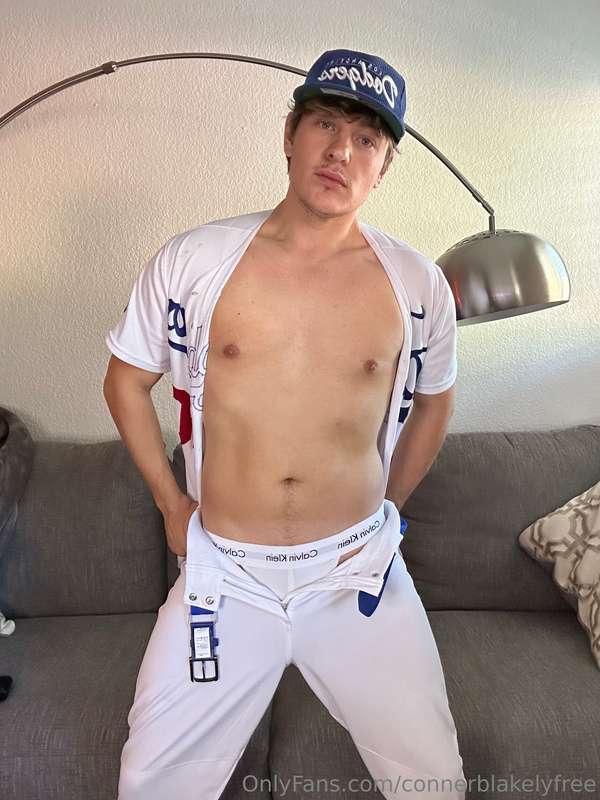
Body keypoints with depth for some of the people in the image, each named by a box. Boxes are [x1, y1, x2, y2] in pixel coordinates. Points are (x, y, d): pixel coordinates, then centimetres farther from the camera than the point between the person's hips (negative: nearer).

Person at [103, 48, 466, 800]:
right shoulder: (191, 260, -9)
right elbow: (126, 380, 4)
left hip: (358, 572, 1)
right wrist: (171, 502, 5)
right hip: (224, 574, 0)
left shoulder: (419, 285, -6)